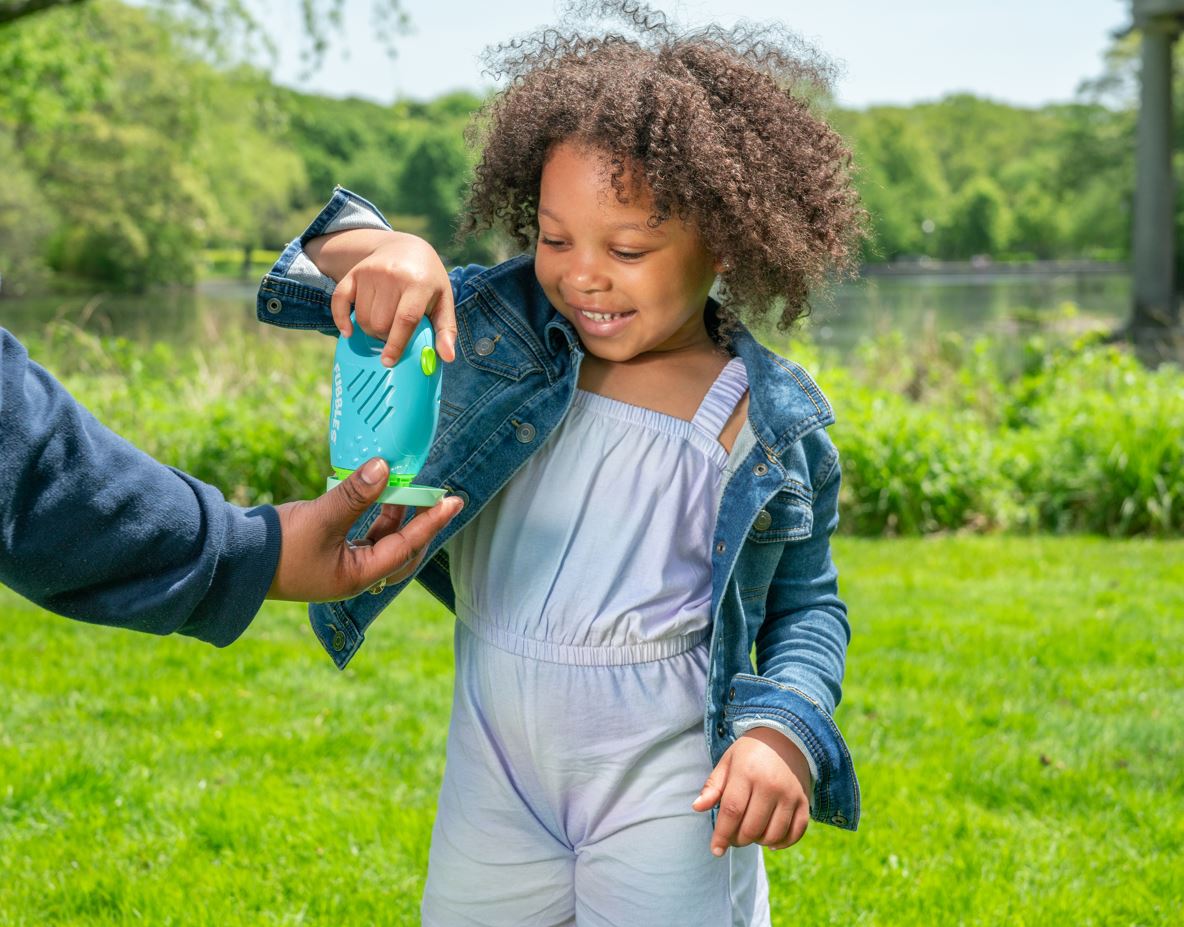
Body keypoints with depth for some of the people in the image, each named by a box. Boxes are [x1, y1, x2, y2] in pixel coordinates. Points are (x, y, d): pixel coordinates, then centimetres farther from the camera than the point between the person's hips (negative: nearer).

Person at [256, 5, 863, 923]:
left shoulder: (775, 424, -5)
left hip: (667, 800, -2)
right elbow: (306, 279, 0)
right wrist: (383, 249, -24)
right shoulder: (497, 323, -2)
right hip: (496, 780, 3)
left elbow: (807, 604, 7)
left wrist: (784, 730, -12)